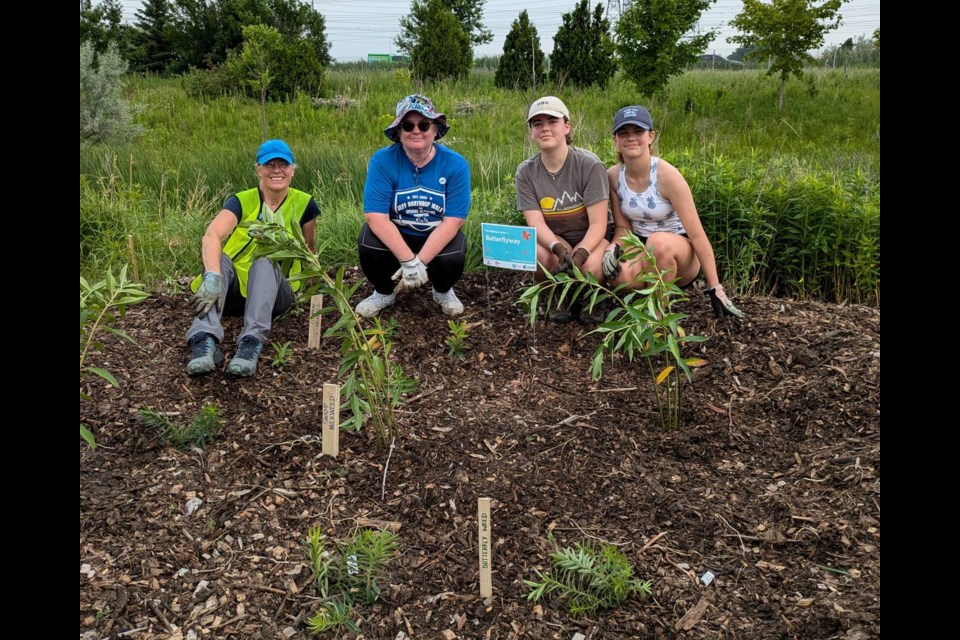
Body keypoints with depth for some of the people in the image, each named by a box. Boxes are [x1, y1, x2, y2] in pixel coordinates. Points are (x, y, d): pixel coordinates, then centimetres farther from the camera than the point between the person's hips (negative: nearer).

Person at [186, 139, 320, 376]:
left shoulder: (304, 204, -1)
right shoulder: (241, 202, -7)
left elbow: (309, 247, 13)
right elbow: (211, 236, -27)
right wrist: (212, 276, -44)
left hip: (274, 293, 0)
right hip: (233, 289, 0)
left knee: (265, 261, -32)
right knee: (218, 257, -31)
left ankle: (252, 343, -49)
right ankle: (205, 340, -49)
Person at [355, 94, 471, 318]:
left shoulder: (455, 164, -15)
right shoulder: (382, 161, -17)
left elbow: (453, 221, -19)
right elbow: (376, 217, -23)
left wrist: (420, 262, -29)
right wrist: (409, 261, -32)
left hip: (438, 236, 0)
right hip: (394, 234, 1)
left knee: (453, 259, -31)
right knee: (368, 245, -30)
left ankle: (443, 291, 8)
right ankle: (384, 292, 5)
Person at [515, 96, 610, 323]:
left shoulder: (589, 165, -17)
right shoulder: (526, 172, -9)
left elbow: (598, 224, -18)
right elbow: (536, 224, -16)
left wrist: (580, 253, -37)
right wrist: (559, 248, -37)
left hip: (590, 239, -2)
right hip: (552, 239, 2)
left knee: (590, 266, -35)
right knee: (538, 254, -33)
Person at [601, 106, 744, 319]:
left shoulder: (667, 175, -20)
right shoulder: (613, 176, -6)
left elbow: (697, 235, -19)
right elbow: (623, 227, 3)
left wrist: (715, 289, -19)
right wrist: (612, 250, -22)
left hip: (680, 253, -3)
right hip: (641, 249, 3)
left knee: (660, 241, -39)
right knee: (619, 273, -33)